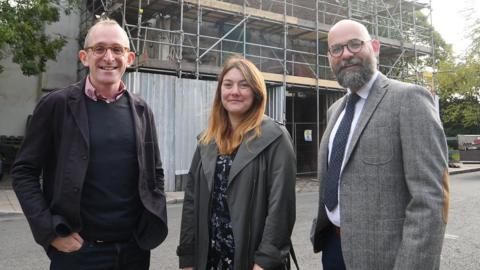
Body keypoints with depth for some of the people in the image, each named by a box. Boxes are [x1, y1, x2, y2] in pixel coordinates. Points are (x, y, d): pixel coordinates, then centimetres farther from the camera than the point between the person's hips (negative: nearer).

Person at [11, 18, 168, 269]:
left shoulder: (141, 110, 3)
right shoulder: (57, 104, -6)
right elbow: (24, 171, -3)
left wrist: (154, 224, 1)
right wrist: (50, 231, -10)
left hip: (135, 247, 3)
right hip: (78, 249, -3)